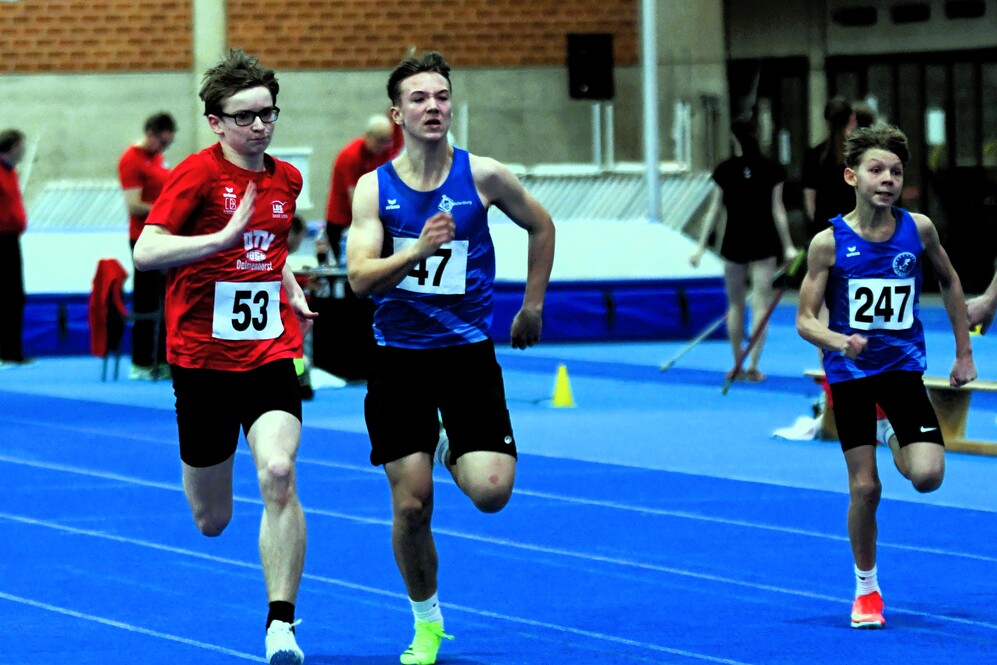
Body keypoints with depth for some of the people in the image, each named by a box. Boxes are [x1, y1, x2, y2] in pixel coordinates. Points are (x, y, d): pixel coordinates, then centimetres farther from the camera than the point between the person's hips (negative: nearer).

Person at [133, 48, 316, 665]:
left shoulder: (286, 179, 9)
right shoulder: (198, 173, -9)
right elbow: (145, 252, -20)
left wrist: (292, 291, 12)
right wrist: (226, 236, -30)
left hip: (272, 355, 3)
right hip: (202, 359, -3)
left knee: (279, 474, -24)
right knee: (211, 522, 9)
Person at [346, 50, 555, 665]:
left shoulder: (483, 176, -5)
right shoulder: (374, 188, -5)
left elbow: (541, 226, 13)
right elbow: (361, 278, -15)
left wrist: (533, 305, 13)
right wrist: (416, 251, -31)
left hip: (469, 353, 0)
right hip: (400, 359, 0)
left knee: (491, 492, -14)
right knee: (411, 505, -2)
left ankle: (452, 449, 22)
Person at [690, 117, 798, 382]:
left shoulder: (726, 170, -2)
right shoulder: (772, 170, -4)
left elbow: (714, 210, -1)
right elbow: (777, 211, -5)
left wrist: (701, 246, 4)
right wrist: (787, 246, 0)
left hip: (734, 242, 1)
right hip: (763, 244, -1)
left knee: (735, 304, 13)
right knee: (760, 305, 0)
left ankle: (738, 365, 16)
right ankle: (753, 366, -6)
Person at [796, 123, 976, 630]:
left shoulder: (918, 229, -6)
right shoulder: (829, 243, -11)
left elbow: (950, 283, 12)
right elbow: (805, 320, -8)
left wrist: (964, 353, 12)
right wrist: (838, 340, -29)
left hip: (903, 365, 1)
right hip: (850, 373, -1)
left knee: (927, 476, -15)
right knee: (864, 487, -2)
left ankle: (898, 444, 22)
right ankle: (866, 588, 18)